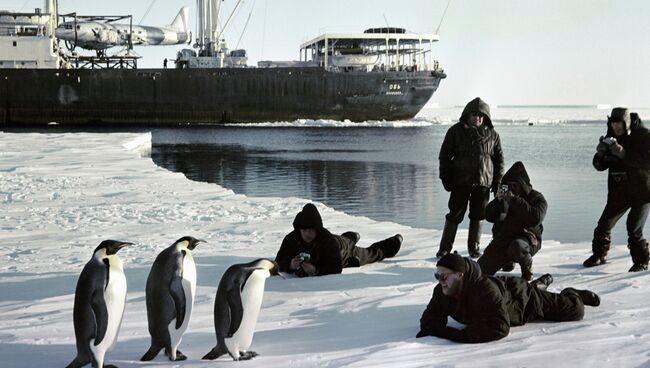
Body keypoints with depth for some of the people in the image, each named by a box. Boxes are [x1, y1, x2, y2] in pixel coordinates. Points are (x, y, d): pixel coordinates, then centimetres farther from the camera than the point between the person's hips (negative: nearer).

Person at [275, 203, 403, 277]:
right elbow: (279, 262, -36)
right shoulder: (291, 239, -39)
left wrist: (316, 271, -67)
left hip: (344, 249, -4)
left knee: (369, 254, 28)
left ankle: (395, 242, 58)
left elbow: (336, 267, -53)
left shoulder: (328, 239, -50)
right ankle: (352, 237, 77)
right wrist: (290, 265, -58)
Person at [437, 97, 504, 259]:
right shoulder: (456, 131, 1)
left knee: (478, 215, 7)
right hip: (460, 182, -1)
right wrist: (446, 178, -3)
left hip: (483, 183, 2)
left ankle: (474, 247, 20)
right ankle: (445, 247, 8)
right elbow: (444, 155, 4)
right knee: (455, 214, 0)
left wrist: (498, 182, 5)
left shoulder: (492, 135, 5)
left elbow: (499, 159, 10)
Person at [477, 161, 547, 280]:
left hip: (527, 239, -6)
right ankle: (509, 260, 29)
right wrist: (497, 200, -12)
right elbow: (489, 216, 6)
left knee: (516, 246, -43)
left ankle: (527, 268, -8)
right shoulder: (505, 196, 10)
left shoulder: (537, 198, -4)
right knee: (480, 270, -1)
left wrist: (514, 200, -25)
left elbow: (535, 219, -24)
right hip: (502, 238, 6)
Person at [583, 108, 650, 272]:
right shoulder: (610, 138, 5)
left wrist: (624, 153, -32)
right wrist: (600, 153, -17)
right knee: (604, 225, 8)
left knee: (634, 230, -14)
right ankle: (599, 255, 30)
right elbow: (600, 166, 6)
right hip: (619, 193, 6)